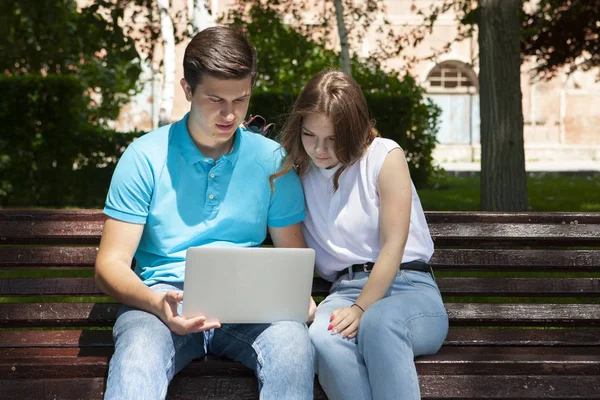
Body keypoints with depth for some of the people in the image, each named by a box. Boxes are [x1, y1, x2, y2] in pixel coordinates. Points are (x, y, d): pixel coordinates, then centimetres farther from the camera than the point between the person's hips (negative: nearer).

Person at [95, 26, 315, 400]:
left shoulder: (272, 160, 10)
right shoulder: (146, 157, 3)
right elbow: (111, 264, 0)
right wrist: (157, 302, -22)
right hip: (164, 296, -2)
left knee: (293, 343, -32)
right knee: (137, 359, -37)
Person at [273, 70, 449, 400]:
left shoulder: (385, 156, 0)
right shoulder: (299, 172, 13)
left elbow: (393, 245, -7)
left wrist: (361, 309, -18)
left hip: (409, 287, -2)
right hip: (345, 288, 3)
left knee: (377, 322, -40)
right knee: (323, 339, -35)